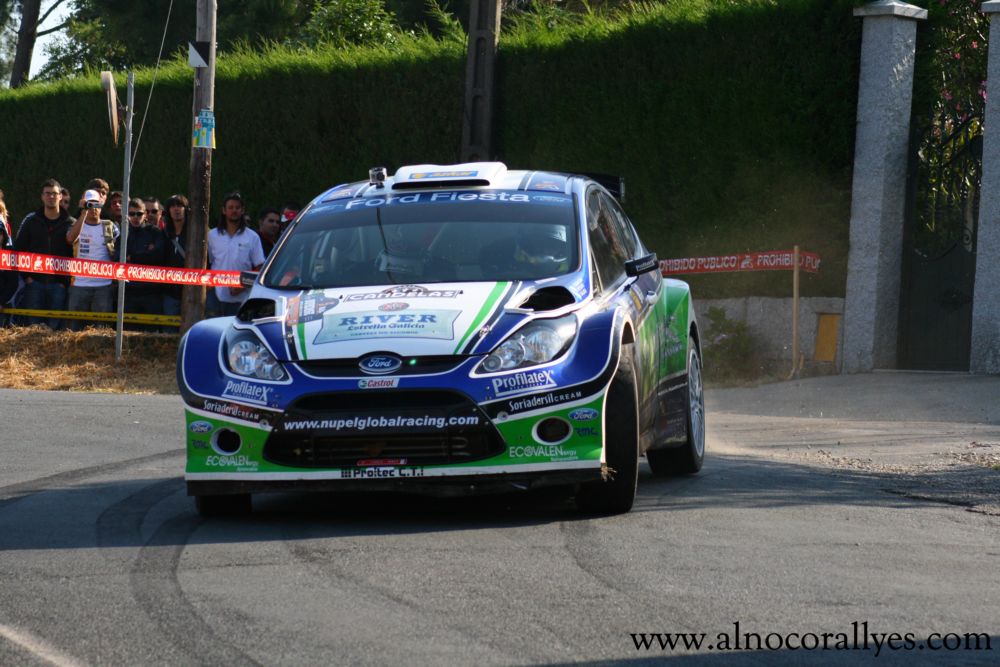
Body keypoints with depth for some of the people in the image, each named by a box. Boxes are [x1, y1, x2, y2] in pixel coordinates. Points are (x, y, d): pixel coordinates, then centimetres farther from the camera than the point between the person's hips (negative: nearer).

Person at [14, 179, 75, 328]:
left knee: (55, 325, -2)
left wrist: (66, 280, -8)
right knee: (33, 324, 0)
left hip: (58, 283, -1)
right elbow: (18, 249, 9)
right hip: (34, 281, 1)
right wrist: (26, 276, -2)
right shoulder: (30, 221, 8)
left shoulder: (71, 223, 3)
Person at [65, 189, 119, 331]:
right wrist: (84, 212, -18)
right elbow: (71, 238, -17)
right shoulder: (77, 225, 6)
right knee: (75, 326, 3)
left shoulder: (110, 227, 8)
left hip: (104, 285, 0)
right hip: (79, 284, 0)